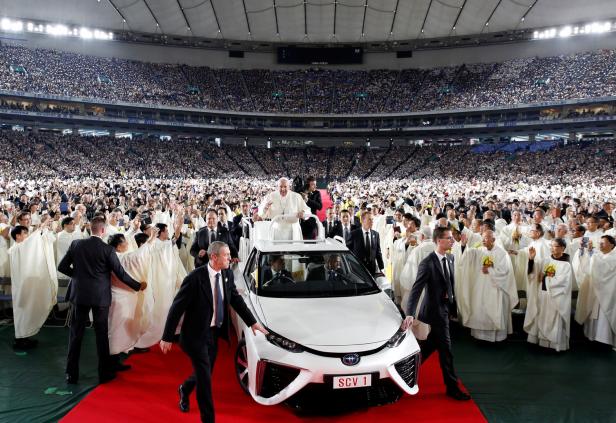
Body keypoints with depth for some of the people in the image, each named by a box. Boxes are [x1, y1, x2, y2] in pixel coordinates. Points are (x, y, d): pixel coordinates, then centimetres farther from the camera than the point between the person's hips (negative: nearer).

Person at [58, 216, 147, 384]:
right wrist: (138, 286, 5)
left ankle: (71, 374, 19)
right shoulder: (108, 249, -12)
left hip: (79, 294, 3)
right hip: (100, 296, -2)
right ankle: (104, 373, 18)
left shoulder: (76, 244, -3)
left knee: (76, 334, 12)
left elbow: (62, 266, 3)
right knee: (102, 334, 9)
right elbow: (121, 273, -8)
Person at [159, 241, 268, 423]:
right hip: (197, 335, -6)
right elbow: (177, 308, -17)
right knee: (205, 378, -2)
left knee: (205, 373, 21)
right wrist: (167, 337, -15)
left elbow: (236, 299, 10)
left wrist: (252, 322, 9)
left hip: (214, 333, 7)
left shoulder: (227, 274, -4)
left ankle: (185, 389, 54)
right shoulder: (195, 277, -23)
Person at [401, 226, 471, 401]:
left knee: (428, 347, 17)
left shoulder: (448, 261, 6)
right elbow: (416, 290, -25)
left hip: (443, 310, 8)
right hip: (434, 312, -8)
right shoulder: (427, 263, -20)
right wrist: (410, 314, -32)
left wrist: (449, 298, -1)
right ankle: (452, 387, 18)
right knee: (446, 351, 3)